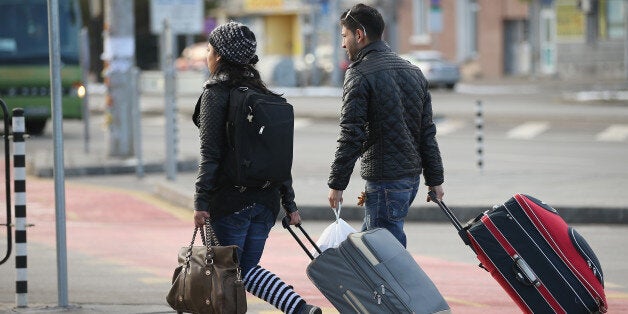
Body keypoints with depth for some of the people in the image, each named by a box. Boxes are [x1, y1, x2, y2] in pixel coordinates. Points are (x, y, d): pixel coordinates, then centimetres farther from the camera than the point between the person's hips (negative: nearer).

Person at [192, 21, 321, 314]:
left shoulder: (216, 93, -8)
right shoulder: (264, 94, 12)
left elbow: (210, 154, -15)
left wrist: (201, 202, -15)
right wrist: (289, 204, 14)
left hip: (230, 199, -7)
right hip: (266, 200, 7)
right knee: (247, 269, 13)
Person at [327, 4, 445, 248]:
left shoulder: (360, 75, -10)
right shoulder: (413, 71, 14)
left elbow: (351, 136, -15)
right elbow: (427, 132, 15)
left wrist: (336, 184, -11)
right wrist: (435, 180, 17)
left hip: (384, 180, -8)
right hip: (412, 177, 9)